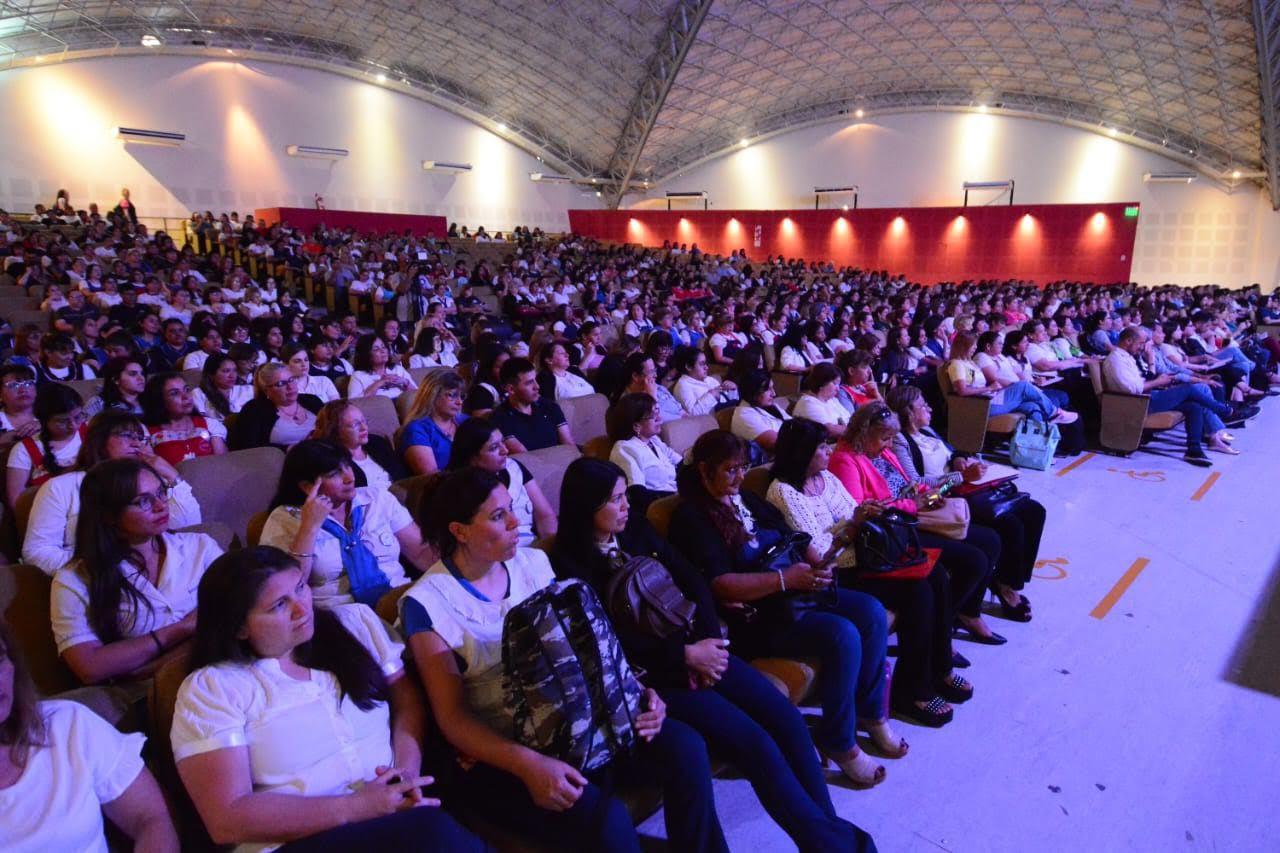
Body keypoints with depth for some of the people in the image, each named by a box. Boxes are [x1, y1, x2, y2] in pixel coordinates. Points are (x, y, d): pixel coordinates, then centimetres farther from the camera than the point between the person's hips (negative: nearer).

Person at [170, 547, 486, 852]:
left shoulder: (355, 622, 8)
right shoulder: (209, 689, -5)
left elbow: (408, 701, 10)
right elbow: (228, 819, -10)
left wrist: (408, 773, -11)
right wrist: (355, 808, -17)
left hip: (396, 819, 5)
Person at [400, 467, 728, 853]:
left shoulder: (533, 562, 5)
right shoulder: (427, 603, -11)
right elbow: (452, 716, -14)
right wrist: (528, 764, -29)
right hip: (498, 754, -5)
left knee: (685, 747, -16)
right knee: (606, 820, -29)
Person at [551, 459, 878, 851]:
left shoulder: (634, 527, 8)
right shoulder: (571, 564, -10)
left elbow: (691, 579, 6)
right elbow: (613, 639, -15)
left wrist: (706, 642, -8)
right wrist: (687, 655, -17)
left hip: (691, 646, 6)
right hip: (649, 672, -6)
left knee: (786, 717, -8)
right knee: (756, 743, -16)